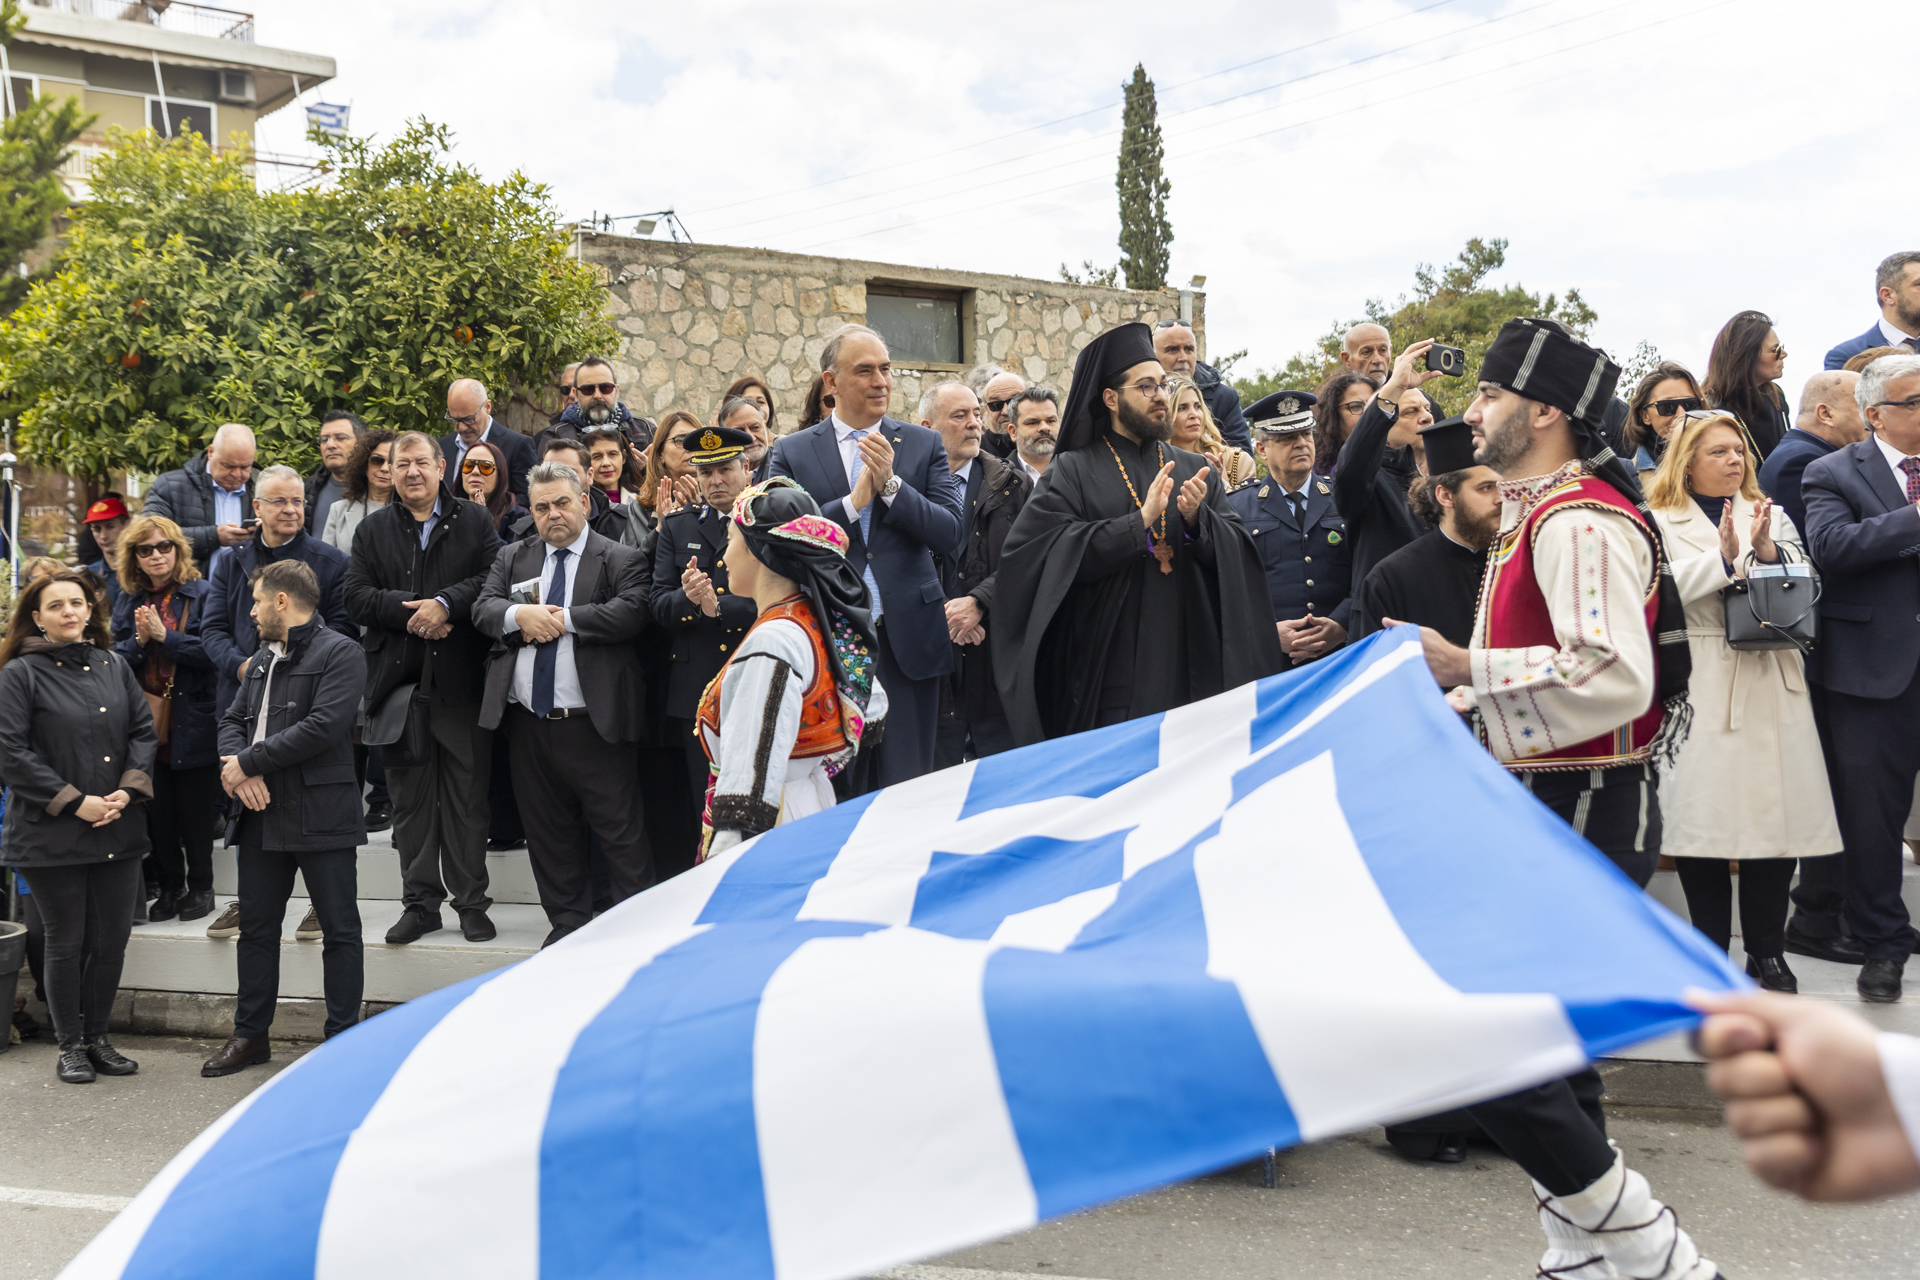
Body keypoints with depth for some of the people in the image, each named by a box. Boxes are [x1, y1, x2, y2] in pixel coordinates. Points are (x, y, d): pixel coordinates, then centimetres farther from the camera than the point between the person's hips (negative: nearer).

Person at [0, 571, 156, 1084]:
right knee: (66, 942, 5)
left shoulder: (114, 667, 10)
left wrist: (128, 791, -6)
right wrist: (75, 802, -14)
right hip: (52, 835, -4)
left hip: (118, 830, 4)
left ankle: (97, 1037, 23)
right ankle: (70, 1046, 18)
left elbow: (144, 731, 10)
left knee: (112, 939, 8)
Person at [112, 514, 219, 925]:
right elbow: (116, 660, 8)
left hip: (192, 720, -4)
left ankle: (201, 887, 18)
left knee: (195, 811, 4)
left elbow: (211, 652, -14)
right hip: (146, 722, 4)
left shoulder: (202, 594, -5)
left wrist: (163, 635, -17)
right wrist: (139, 640, -11)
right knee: (157, 811, 9)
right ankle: (169, 888, 21)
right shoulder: (129, 600, 11)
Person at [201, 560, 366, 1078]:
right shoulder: (266, 658, 18)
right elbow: (232, 720, 15)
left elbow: (322, 727, -20)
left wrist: (247, 762, -15)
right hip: (262, 813, 8)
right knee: (256, 928, 14)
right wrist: (238, 772, -6)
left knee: (340, 931, 0)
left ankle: (342, 1040, 7)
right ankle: (251, 1035, 25)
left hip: (321, 815, -8)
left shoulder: (339, 653, -9)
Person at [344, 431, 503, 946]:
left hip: (461, 678, -2)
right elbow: (356, 596, 3)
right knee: (410, 798, 7)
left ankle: (470, 903, 11)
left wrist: (446, 603, -16)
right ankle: (420, 903, 16)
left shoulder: (474, 521, 7)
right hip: (398, 681, 2)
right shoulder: (373, 529, 13)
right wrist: (409, 612, -11)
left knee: (467, 796, 1)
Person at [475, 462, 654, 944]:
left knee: (620, 832, -3)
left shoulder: (621, 560, 0)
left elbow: (629, 613, -16)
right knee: (549, 834, 13)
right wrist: (520, 614, -16)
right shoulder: (511, 559, 15)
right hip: (528, 724, 5)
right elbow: (482, 609, 4)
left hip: (594, 725, -5)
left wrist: (561, 619, -13)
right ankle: (568, 923, 26)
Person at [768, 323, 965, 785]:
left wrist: (891, 485, -14)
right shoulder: (792, 452, 5)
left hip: (907, 641, 1)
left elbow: (950, 536, -2)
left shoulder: (924, 445, 7)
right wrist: (855, 501, -13)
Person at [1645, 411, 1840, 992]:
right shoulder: (1660, 522, 5)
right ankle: (1710, 949, 12)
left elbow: (1806, 583, 6)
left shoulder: (1770, 515, 18)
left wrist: (1767, 549, -11)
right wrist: (1724, 556, -18)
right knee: (1702, 814, -1)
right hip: (1700, 688, -3)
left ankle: (1767, 950, 13)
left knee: (1777, 813, 1)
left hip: (1771, 684, 3)